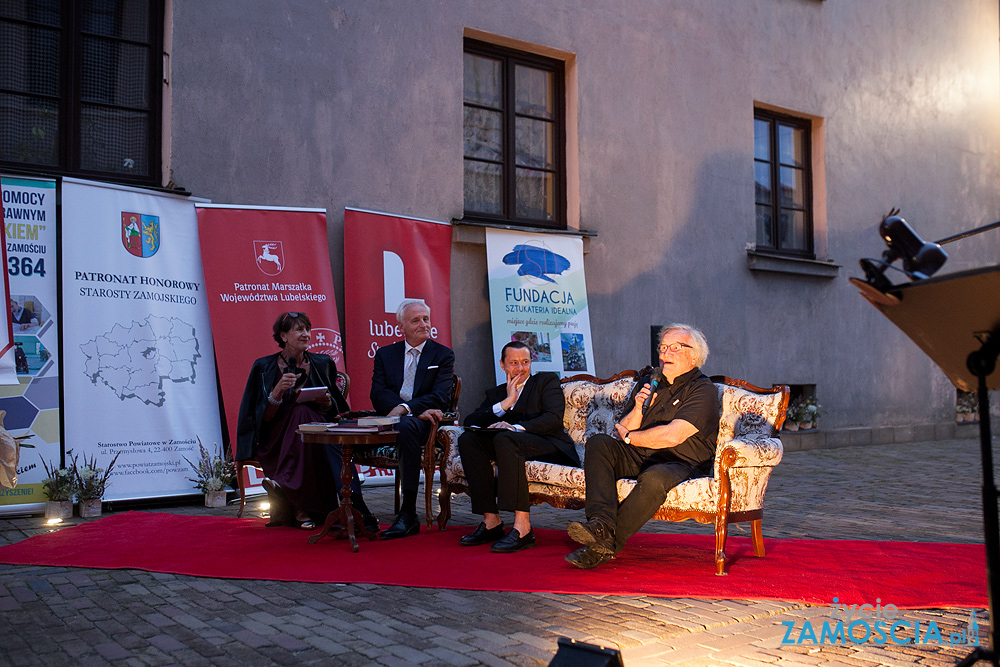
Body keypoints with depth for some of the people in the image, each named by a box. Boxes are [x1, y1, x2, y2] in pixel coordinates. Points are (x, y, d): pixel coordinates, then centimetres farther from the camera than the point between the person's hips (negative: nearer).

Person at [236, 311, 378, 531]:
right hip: (277, 442, -1)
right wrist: (278, 391, -20)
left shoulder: (322, 364, 9)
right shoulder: (265, 367, 2)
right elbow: (263, 417, -3)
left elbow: (336, 411, 13)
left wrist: (327, 404, -10)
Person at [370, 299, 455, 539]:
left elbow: (440, 397, -4)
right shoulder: (385, 354, 17)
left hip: (425, 423, -3)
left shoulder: (443, 355, 10)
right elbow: (378, 395, 1)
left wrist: (406, 408, -22)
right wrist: (419, 409, -15)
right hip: (389, 419, 3)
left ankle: (408, 515, -35)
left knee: (407, 425, -38)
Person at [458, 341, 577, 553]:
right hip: (510, 445, 5)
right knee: (467, 439, -19)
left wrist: (516, 427, -22)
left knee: (504, 438, -34)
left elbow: (553, 419, -7)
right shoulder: (495, 394, 24)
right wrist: (507, 402, -3)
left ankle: (523, 527, -39)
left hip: (550, 448, -5)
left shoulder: (547, 381, 12)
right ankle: (491, 521, -21)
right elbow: (470, 422, 6)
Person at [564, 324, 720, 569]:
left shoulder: (703, 390, -4)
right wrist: (638, 409, -5)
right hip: (638, 459, 6)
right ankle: (601, 525, -36)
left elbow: (672, 436, -17)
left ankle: (609, 545, -28)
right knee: (598, 443, -19)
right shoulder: (651, 385, 19)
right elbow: (622, 430, 15)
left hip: (682, 465, -6)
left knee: (655, 477, -39)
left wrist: (629, 437, -3)